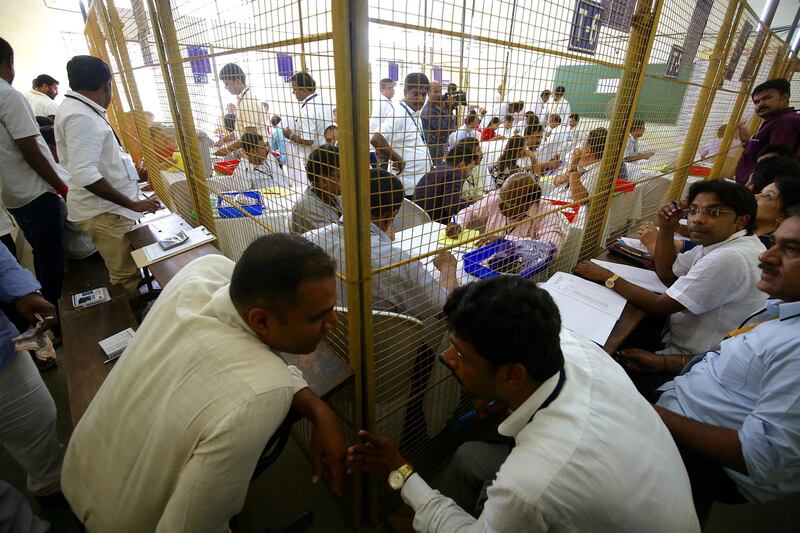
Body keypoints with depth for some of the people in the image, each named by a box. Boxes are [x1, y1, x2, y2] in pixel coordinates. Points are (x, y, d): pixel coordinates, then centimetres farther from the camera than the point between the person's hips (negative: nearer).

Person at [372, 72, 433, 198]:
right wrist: (397, 159, -20)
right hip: (409, 186, -9)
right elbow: (375, 139, -30)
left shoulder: (415, 115, 11)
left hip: (421, 181, 9)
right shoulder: (398, 115, -17)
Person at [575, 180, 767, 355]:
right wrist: (666, 228, -3)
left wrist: (608, 277, -16)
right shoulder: (717, 240, 0)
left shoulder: (730, 258, -28)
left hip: (689, 358, -8)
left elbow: (660, 306, -24)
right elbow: (667, 273, 8)